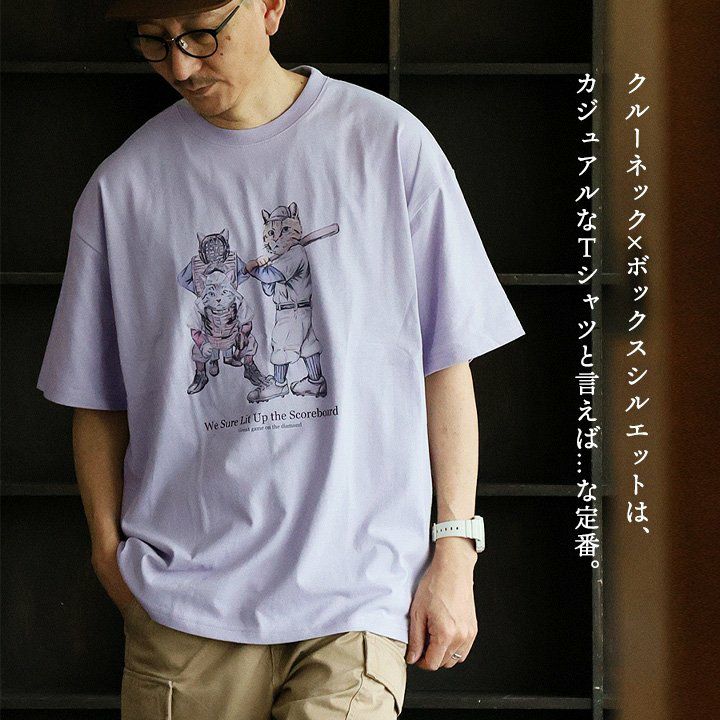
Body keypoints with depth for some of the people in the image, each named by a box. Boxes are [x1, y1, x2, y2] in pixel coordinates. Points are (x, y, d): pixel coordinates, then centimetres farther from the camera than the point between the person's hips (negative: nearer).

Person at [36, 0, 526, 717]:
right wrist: (111, 555, 6)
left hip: (358, 594, -1)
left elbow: (446, 363, 5)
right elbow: (98, 403, 13)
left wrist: (454, 553, 2)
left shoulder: (388, 144, 2)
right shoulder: (122, 186, 6)